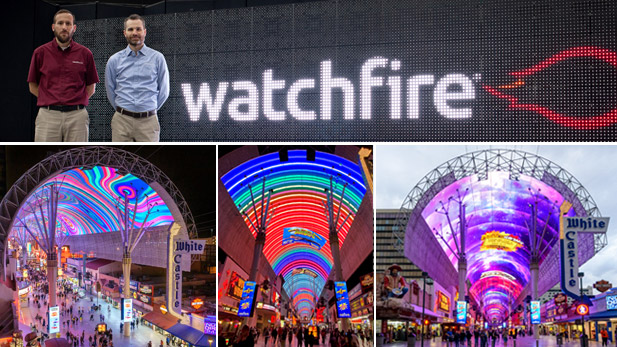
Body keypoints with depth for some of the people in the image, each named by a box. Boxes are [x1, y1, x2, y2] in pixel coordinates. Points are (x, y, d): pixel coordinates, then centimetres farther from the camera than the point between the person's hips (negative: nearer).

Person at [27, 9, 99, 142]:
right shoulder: (40, 52, 6)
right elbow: (33, 86, 12)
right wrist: (52, 100, 7)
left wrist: (74, 103, 6)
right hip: (48, 115, 0)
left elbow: (91, 87, 12)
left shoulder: (85, 54, 6)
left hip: (77, 116, 0)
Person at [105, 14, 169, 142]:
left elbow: (163, 91, 10)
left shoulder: (157, 58, 5)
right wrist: (123, 112, 13)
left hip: (148, 121, -1)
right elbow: (110, 91, 15)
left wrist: (149, 110, 11)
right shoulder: (114, 60, 8)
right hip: (122, 120, 1)